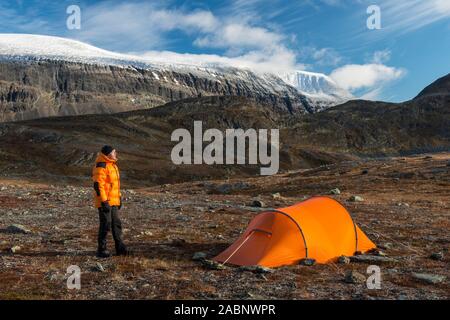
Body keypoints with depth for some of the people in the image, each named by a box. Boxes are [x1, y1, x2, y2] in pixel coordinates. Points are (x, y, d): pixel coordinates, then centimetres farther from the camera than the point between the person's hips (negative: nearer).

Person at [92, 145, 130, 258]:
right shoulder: (101, 167, -16)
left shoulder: (112, 165, 16)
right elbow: (98, 185, -21)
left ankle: (120, 247, 20)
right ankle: (102, 249, 9)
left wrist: (119, 198, 21)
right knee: (105, 224, -3)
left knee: (116, 223, 12)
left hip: (113, 202, 9)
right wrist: (104, 201, -24)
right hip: (105, 202, -9)